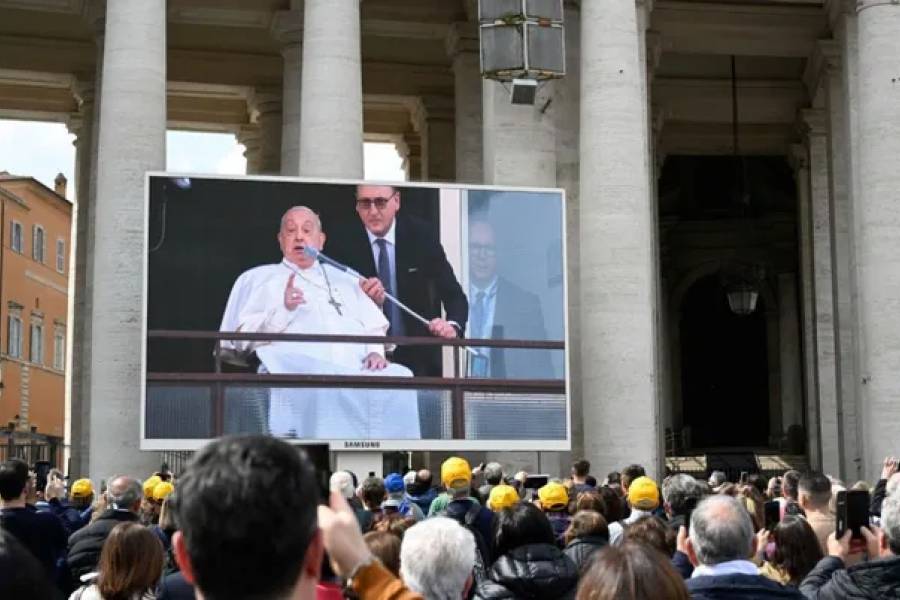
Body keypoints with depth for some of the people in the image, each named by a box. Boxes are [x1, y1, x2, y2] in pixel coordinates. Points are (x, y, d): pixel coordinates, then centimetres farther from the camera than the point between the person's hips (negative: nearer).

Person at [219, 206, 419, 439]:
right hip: (296, 366, -4)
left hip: (355, 369, 4)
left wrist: (376, 352, 1)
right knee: (320, 383, -41)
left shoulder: (344, 279, 34)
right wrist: (282, 311, -7)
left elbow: (374, 329, 25)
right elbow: (241, 337, 9)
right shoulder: (258, 278, 23)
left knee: (399, 377, -29)